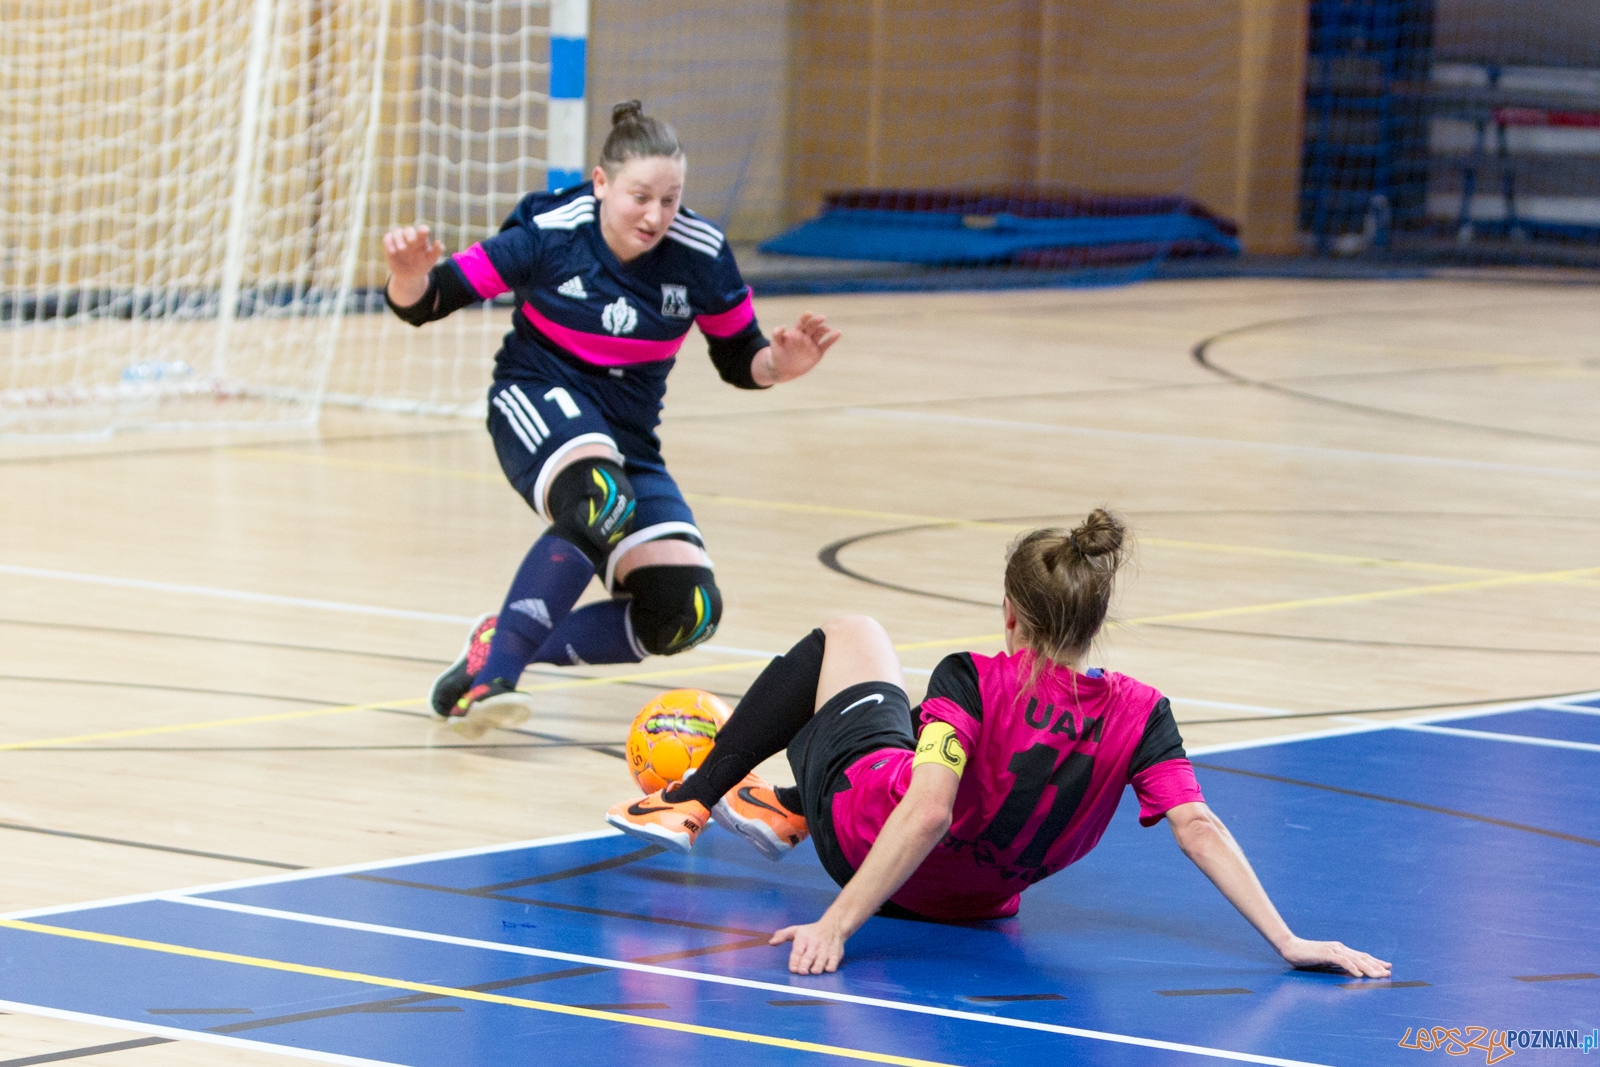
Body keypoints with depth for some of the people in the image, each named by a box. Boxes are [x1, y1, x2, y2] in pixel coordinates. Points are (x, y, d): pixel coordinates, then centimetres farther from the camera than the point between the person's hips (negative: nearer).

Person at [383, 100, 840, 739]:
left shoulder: (700, 257, -9)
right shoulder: (548, 234, -16)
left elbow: (738, 359, 5)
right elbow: (425, 303, -12)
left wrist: (778, 364, -18)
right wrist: (408, 278, -36)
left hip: (627, 435, 4)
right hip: (540, 399, -4)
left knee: (685, 612, -17)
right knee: (599, 497, -40)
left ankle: (507, 643, -4)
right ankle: (487, 674, -34)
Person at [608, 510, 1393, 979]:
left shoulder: (972, 683, -33)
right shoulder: (1137, 716, -24)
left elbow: (928, 811, -42)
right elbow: (1199, 828, -30)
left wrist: (836, 923, -45)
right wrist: (1288, 942, -29)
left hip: (862, 825, -4)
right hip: (978, 897, 4)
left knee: (848, 636, 25)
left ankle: (688, 803, 35)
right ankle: (785, 813, 53)